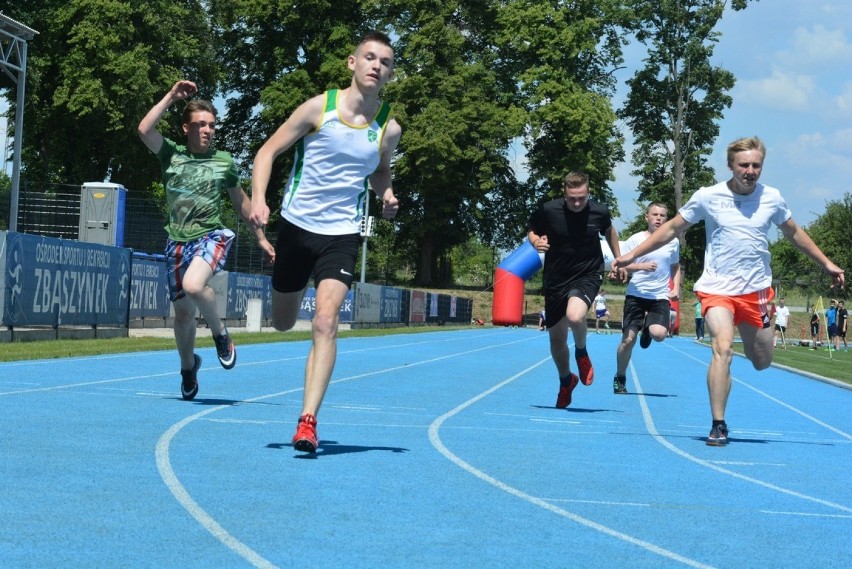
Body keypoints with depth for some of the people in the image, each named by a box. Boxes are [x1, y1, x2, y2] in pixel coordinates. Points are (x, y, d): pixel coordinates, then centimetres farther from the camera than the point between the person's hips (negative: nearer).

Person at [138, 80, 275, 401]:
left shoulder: (224, 161, 6)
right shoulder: (172, 154, 4)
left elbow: (241, 201, 17)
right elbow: (144, 130, -14)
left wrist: (261, 238, 19)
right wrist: (171, 97, -12)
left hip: (211, 236, -2)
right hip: (178, 241, 2)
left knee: (193, 285, -33)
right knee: (183, 312, 10)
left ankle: (220, 333, -6)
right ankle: (188, 366, 35)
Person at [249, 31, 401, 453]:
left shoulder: (389, 129, -2)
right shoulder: (319, 107, -8)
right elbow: (268, 151, -4)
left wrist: (387, 196, -2)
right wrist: (258, 199, -20)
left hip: (342, 234, 0)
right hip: (296, 225, 0)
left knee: (325, 322, -19)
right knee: (282, 323, 15)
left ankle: (308, 421, -21)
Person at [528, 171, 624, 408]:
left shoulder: (599, 211, -10)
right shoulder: (549, 211, -14)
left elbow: (609, 231, 13)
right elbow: (532, 231, 4)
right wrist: (536, 241, -18)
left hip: (588, 275, -2)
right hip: (556, 279, 2)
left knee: (575, 316, -33)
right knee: (556, 338, 10)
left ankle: (581, 352, 2)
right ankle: (566, 380, 40)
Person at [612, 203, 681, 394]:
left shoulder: (673, 242, 7)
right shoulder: (635, 239, -1)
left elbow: (675, 267, 22)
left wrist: (676, 289, 8)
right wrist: (642, 266, -17)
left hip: (660, 296, 1)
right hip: (636, 294, -1)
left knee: (659, 334, -23)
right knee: (628, 339, -5)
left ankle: (647, 330, 16)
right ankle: (619, 378, 15)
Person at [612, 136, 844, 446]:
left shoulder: (772, 198, 0)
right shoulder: (708, 197, -6)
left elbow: (794, 233, 18)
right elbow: (672, 228, 3)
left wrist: (826, 263, 21)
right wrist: (632, 255, -1)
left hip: (756, 290, 3)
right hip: (717, 289, -3)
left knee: (762, 362, 8)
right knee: (722, 349, -23)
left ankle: (747, 339, 45)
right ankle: (718, 426, -15)